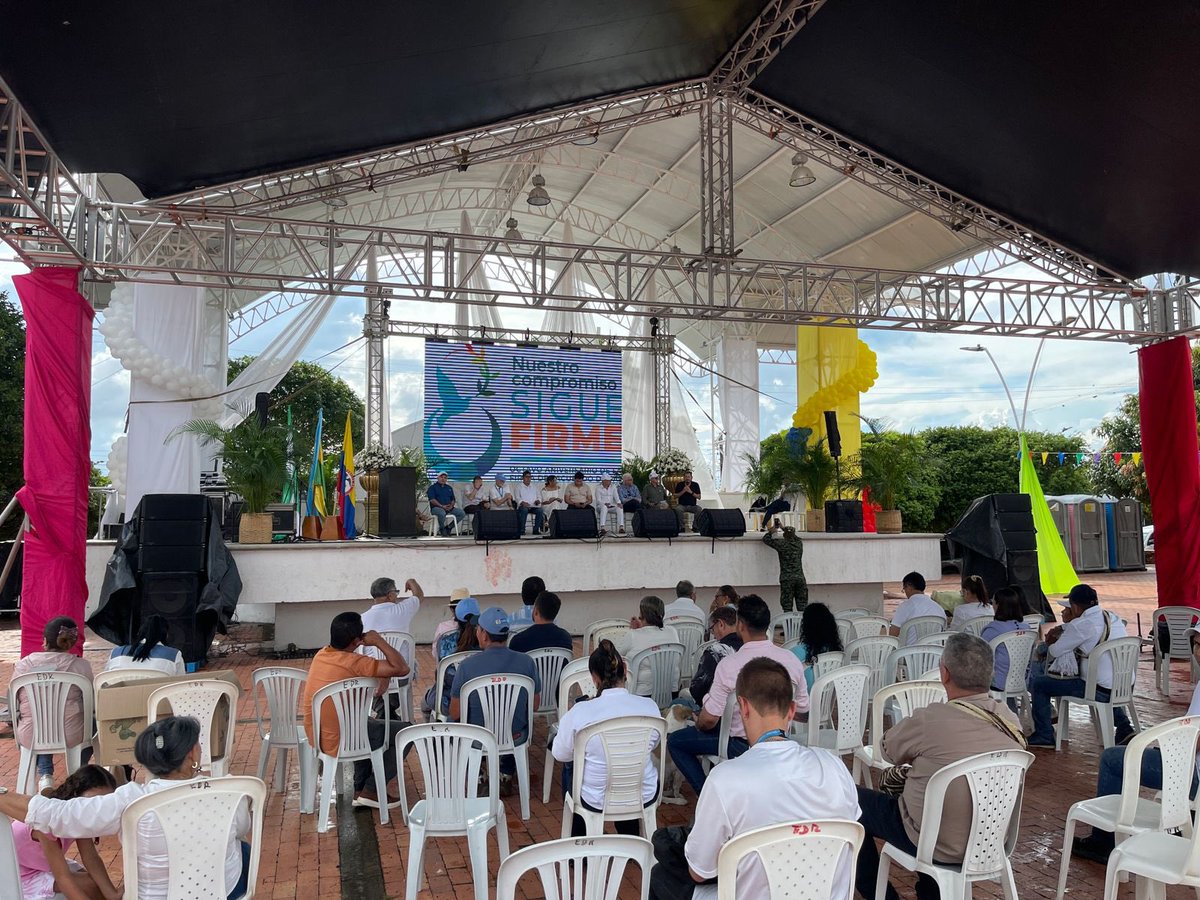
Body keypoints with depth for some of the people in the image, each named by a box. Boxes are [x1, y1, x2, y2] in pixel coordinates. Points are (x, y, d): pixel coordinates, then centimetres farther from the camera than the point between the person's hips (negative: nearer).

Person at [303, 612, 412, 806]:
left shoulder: (321, 654, 1)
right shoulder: (353, 662, -25)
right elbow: (402, 668, -26)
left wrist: (384, 676, -2)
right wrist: (378, 641, -19)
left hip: (315, 738, 8)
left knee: (370, 724, 34)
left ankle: (359, 789, 31)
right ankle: (371, 791, 9)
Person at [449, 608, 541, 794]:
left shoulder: (467, 665, -20)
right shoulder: (527, 663, -14)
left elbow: (455, 713, -12)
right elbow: (534, 705, -1)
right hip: (516, 738, 2)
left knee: (453, 721, 30)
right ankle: (507, 775, 32)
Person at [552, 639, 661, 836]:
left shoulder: (579, 713, -24)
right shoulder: (649, 707, -17)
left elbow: (560, 754, -6)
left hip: (596, 801, -2)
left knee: (570, 766, 31)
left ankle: (579, 841, 45)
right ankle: (629, 837, 49)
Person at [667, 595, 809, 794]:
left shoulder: (729, 665, -25)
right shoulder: (791, 659, -10)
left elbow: (709, 719, -19)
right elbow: (802, 707, 2)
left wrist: (698, 724, 3)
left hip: (742, 746, -6)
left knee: (675, 741, 10)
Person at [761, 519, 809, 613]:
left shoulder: (782, 544, -5)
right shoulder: (799, 543, 7)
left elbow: (766, 539, 7)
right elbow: (794, 537, 31)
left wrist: (771, 531, 25)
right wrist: (783, 528, 40)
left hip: (787, 579, -4)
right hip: (800, 578, 4)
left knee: (787, 607, -3)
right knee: (802, 607, 4)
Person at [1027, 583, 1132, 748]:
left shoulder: (1083, 625, -18)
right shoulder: (1114, 617, 6)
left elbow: (1055, 651, -9)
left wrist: (1050, 645, 12)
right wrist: (1062, 628, 22)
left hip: (1100, 691, -8)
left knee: (1039, 684, 0)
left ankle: (1044, 736, 9)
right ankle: (1123, 727, 32)